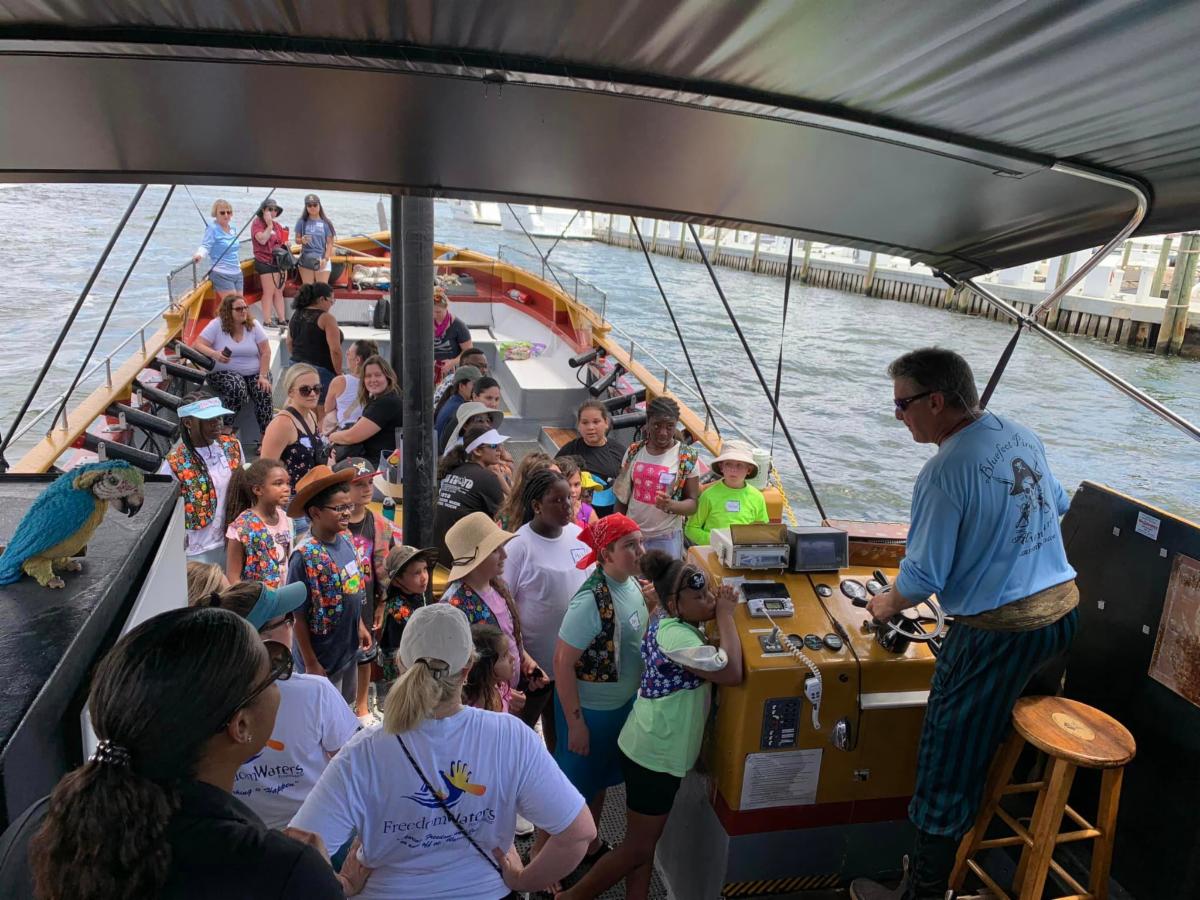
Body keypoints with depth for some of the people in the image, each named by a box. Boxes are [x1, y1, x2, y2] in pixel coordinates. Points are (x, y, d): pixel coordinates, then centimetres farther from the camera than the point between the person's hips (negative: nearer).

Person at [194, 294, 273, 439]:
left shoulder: (253, 325, 1)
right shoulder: (216, 325, -5)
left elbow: (265, 351, -1)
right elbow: (197, 345, -11)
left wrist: (263, 376, -12)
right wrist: (215, 354, -31)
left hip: (254, 372, 2)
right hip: (225, 372, -2)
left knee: (264, 392, -27)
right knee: (237, 388, -35)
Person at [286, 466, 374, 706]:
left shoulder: (345, 540, -3)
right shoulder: (305, 556, -26)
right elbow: (298, 615, -20)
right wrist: (310, 663, -16)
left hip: (349, 648, 7)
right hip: (324, 657, -7)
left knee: (345, 709, 25)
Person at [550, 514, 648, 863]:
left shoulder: (631, 582, -6)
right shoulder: (590, 601, -31)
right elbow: (562, 664, -24)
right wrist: (575, 723, -20)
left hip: (623, 703, 7)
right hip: (589, 709, -7)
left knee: (599, 781, 26)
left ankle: (589, 844, 49)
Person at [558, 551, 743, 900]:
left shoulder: (670, 621, 1)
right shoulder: (676, 636, -28)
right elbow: (731, 672, -31)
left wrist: (720, 610, -2)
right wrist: (725, 615, -22)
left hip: (650, 747, 9)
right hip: (655, 754, -9)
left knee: (644, 841, 21)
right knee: (637, 848, 10)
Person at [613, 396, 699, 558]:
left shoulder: (687, 457, -8)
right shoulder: (634, 451, 1)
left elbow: (693, 503, -6)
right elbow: (622, 496, 9)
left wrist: (670, 505, -26)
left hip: (666, 538, -3)